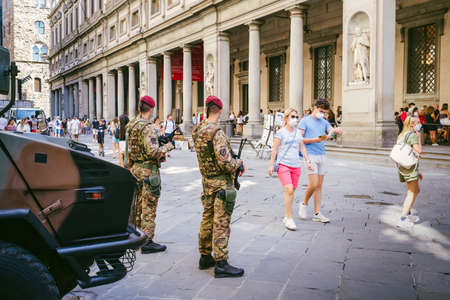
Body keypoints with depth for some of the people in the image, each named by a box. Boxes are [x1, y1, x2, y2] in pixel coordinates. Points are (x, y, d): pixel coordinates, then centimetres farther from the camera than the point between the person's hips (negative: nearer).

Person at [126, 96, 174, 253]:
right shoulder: (147, 127, -18)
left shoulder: (131, 125, 9)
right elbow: (152, 152, -25)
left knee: (137, 205, 18)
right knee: (149, 208, -2)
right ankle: (147, 242, 4)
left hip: (135, 169, 9)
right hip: (148, 171, -9)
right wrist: (167, 146, -10)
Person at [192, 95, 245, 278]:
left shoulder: (197, 131, 6)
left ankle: (205, 257, 28)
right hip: (221, 183, -8)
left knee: (207, 220, 16)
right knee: (221, 224, -3)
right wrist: (239, 163, -3)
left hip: (207, 181, 8)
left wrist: (234, 164, 11)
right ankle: (221, 264, 4)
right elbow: (225, 163, -24)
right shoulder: (217, 133, -21)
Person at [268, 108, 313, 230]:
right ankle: (289, 219, -10)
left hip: (296, 165, 5)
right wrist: (271, 165, -6)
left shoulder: (298, 132, 14)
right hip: (283, 164, -5)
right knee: (289, 190, -16)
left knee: (292, 191, 6)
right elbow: (274, 149, -3)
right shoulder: (280, 133, -3)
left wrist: (307, 161, 12)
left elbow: (302, 148, 19)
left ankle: (286, 217, 18)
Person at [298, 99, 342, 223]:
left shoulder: (324, 122, 15)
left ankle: (317, 214, 9)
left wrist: (336, 131, -25)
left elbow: (331, 130, -1)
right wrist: (314, 140, -16)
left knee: (319, 186, 5)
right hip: (310, 155, -5)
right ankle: (304, 204, 14)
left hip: (322, 155, 5)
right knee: (313, 184, -12)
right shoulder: (305, 121, 1)